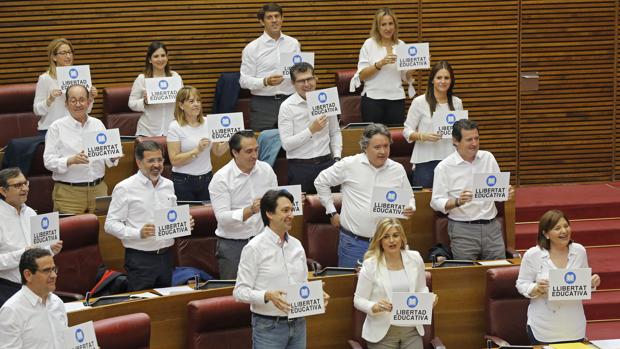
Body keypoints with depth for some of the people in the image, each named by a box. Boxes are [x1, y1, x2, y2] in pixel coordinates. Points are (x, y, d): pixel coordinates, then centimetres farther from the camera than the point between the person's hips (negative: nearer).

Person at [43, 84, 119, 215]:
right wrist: (71, 161, -24)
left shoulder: (98, 124, 11)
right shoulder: (57, 127, 0)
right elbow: (48, 161, -8)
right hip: (68, 193, -4)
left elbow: (108, 160, 14)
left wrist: (113, 157, -9)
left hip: (98, 189, 4)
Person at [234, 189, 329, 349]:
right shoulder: (254, 248, -9)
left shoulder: (296, 246, 11)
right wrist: (267, 296, -27)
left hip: (298, 324, 6)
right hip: (269, 327, -6)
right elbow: (240, 292, -12)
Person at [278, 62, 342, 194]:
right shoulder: (287, 106, -5)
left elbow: (335, 132, 17)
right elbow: (286, 144, -10)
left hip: (326, 163, 3)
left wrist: (337, 157, 4)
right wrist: (311, 130, -17)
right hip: (299, 167, -3)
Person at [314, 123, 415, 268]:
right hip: (353, 242, -2)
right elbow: (321, 182, 5)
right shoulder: (349, 165, -4)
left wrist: (410, 208, -6)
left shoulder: (398, 170, 5)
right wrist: (331, 212, 4)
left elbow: (409, 197, 18)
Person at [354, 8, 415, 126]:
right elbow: (362, 75, -8)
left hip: (396, 98, 2)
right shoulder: (369, 44, 0)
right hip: (373, 98, -2)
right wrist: (381, 63, -19)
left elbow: (406, 78, 11)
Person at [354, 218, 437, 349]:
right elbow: (358, 300, -5)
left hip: (411, 329, 3)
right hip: (382, 332, -3)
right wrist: (374, 307, -25)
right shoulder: (370, 265, -9)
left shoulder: (415, 259, 2)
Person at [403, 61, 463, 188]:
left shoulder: (457, 103, 10)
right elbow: (407, 131, -2)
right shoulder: (419, 102, -2)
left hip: (450, 159, 3)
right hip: (425, 160, -3)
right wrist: (423, 136, -20)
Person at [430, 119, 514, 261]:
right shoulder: (444, 168, -4)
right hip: (462, 229, -4)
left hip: (491, 226, 4)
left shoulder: (488, 158, 9)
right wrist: (458, 202, -26)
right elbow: (436, 202, -9)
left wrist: (506, 193, -6)